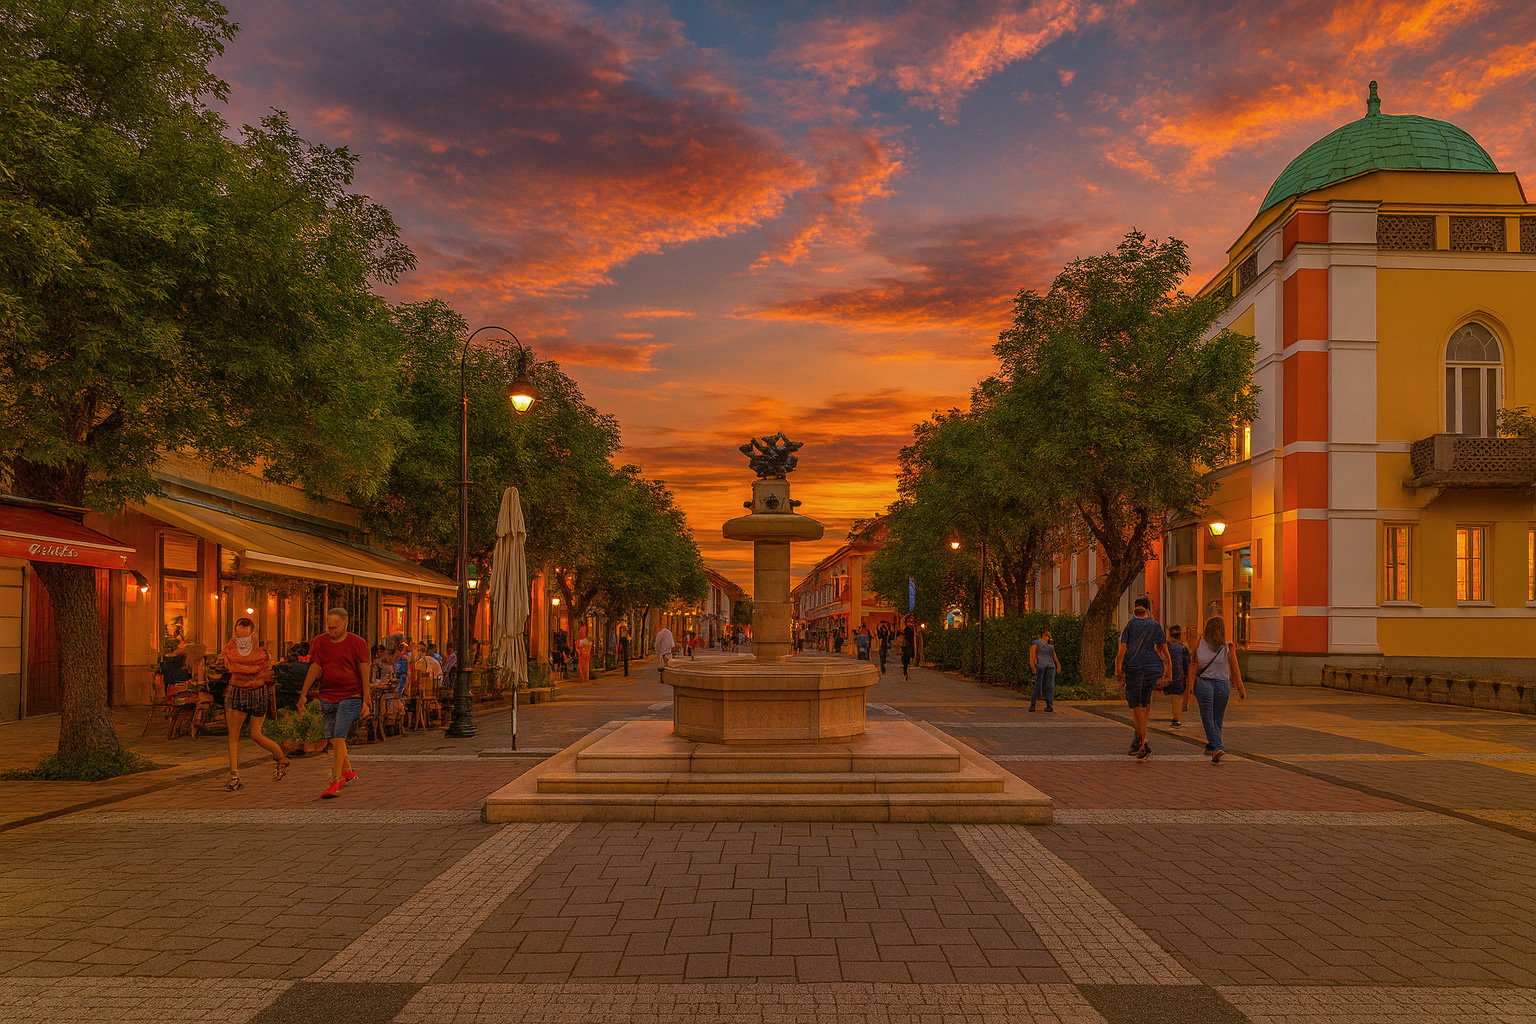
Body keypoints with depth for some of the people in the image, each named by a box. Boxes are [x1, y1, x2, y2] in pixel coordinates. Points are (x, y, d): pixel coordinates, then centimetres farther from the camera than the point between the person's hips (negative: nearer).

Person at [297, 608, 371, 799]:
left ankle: (335, 784, -12)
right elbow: (314, 669, 2)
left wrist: (366, 701, -7)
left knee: (339, 738, -13)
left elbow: (364, 673, -5)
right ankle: (349, 773, 30)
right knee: (332, 739, 9)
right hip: (327, 696, 5)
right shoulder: (319, 642, 3)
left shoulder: (358, 643, -7)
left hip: (350, 697, -5)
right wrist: (303, 694, -4)